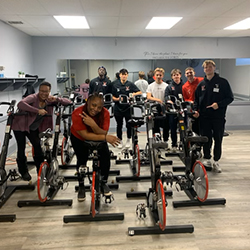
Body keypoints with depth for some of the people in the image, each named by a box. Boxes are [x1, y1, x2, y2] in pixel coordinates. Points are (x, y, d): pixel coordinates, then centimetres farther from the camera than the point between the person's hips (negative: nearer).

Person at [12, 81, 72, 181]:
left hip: (33, 128, 4)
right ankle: (24, 172, 20)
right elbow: (20, 104, -44)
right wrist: (38, 110, -47)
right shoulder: (33, 97, -25)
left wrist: (56, 99, -29)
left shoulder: (49, 100, -9)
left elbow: (68, 102, -11)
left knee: (38, 147, -2)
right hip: (20, 125, -4)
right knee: (21, 149, -2)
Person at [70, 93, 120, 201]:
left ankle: (104, 183, 11)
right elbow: (85, 135, -35)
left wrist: (93, 125, -49)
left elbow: (103, 133, -31)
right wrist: (106, 138, -40)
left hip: (98, 137, 2)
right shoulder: (77, 114, -34)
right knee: (81, 160, -10)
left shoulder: (105, 113, -27)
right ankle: (81, 186, 17)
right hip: (79, 138, -1)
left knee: (106, 156, -13)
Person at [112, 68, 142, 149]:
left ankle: (128, 140, 26)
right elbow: (112, 97, 3)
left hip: (128, 108, -1)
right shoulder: (115, 84, 3)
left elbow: (140, 92, 1)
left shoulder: (130, 84, 0)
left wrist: (133, 94, -16)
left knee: (129, 125, 6)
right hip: (118, 108, 1)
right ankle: (120, 141, 24)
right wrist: (117, 99, -16)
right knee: (119, 125, 9)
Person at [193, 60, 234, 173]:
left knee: (218, 139, 4)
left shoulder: (223, 82, 2)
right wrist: (196, 110, -1)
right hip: (204, 116, 2)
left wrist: (218, 104, -15)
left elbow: (230, 98, 0)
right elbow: (197, 99, 16)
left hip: (219, 116, -2)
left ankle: (216, 161, 16)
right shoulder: (201, 84, 11)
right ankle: (207, 159, 19)